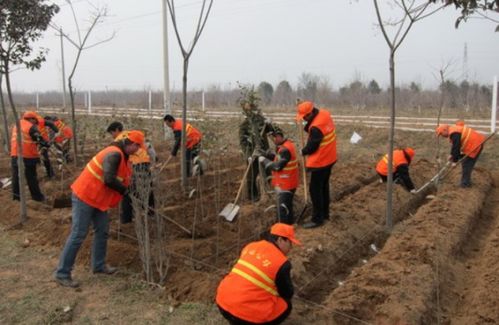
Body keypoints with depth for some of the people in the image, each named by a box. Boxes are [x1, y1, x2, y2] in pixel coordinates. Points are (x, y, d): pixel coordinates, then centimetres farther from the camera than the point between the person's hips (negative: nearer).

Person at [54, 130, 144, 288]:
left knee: (102, 231, 14)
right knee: (78, 235, -6)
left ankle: (99, 265, 26)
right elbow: (109, 180, -32)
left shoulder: (121, 154, 9)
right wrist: (124, 190, -16)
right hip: (85, 197, -10)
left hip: (97, 198, 10)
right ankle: (62, 274, 2)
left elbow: (120, 176, 18)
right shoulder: (114, 154, -24)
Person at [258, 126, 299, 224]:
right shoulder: (287, 144, 7)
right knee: (286, 206, 21)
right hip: (287, 183, 10)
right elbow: (278, 158, 14)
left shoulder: (285, 149, -25)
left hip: (285, 185, -10)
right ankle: (289, 224, 33)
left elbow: (277, 166, -26)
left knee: (282, 208, -3)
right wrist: (265, 155, 3)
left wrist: (264, 160, -15)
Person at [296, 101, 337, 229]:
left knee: (315, 189, 1)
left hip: (320, 162, -9)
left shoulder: (316, 127, -29)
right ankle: (325, 213, 33)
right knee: (324, 186, 20)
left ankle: (317, 219, 9)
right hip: (329, 158, 9)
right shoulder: (324, 113, -2)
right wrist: (307, 125, -8)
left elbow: (311, 147, -18)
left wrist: (303, 152, 1)